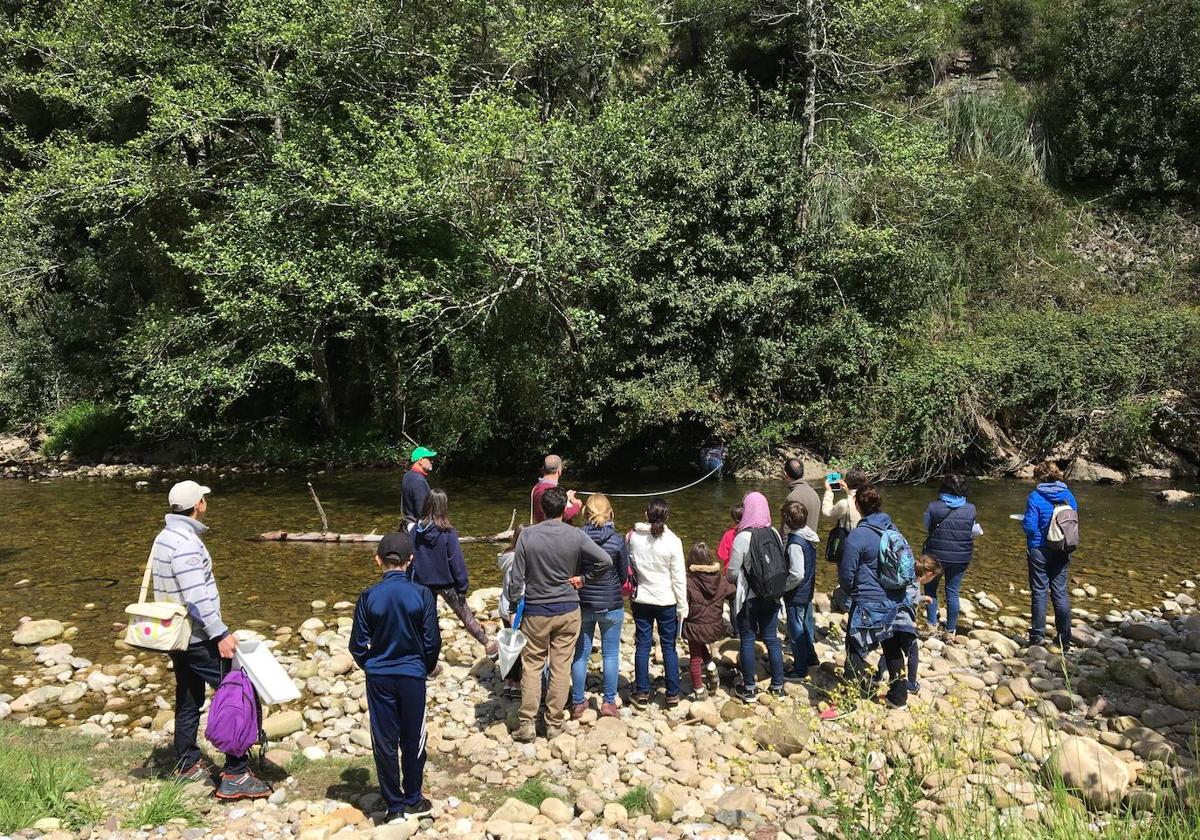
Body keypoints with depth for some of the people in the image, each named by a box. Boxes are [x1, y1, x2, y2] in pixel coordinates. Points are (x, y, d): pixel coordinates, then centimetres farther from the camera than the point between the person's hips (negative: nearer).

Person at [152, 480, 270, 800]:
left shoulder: (165, 537, 9)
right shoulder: (186, 543, -22)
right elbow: (197, 598, -26)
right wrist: (221, 634, -22)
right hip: (198, 639, -10)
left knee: (188, 700, 20)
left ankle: (188, 765, 32)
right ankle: (235, 776, -3)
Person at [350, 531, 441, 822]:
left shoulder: (369, 597, -10)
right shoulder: (422, 595, -13)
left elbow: (358, 645, -3)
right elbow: (432, 642, -8)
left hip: (379, 678, 1)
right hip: (413, 676, 0)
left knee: (384, 742, 12)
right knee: (413, 740, 15)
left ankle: (395, 805, 21)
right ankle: (412, 800, 28)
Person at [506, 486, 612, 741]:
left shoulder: (527, 535, -10)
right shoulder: (575, 535, -9)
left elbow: (517, 577, -7)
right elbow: (605, 560, -12)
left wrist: (513, 607, 4)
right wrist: (583, 577, 1)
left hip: (536, 611, 0)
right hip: (568, 610, 0)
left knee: (532, 666, 10)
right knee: (561, 667, 9)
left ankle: (527, 723, 10)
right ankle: (554, 722, 16)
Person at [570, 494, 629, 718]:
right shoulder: (617, 540, -13)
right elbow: (624, 575, -1)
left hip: (582, 605, 1)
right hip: (611, 606, -1)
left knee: (580, 655, 13)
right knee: (610, 654, 13)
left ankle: (578, 703, 22)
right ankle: (609, 702, 19)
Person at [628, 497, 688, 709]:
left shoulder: (633, 537, -8)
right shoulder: (672, 541, -14)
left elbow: (629, 565, 3)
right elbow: (679, 577, -9)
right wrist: (682, 606, -1)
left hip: (641, 599, 2)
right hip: (666, 601, -2)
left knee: (642, 646, 10)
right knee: (669, 647, 10)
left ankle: (642, 693, 16)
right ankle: (672, 694, 17)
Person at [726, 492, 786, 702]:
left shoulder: (743, 538, -18)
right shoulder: (774, 533, -4)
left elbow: (732, 573, -13)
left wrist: (728, 577, 9)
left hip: (749, 598, -4)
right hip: (771, 596, 4)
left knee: (747, 641, 8)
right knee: (772, 639, 14)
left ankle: (749, 689, 15)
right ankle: (777, 685, 22)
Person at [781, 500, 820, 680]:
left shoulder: (795, 543, -28)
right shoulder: (808, 536, -1)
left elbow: (796, 575, -30)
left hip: (796, 595, -9)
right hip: (808, 591, 9)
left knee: (796, 631, 5)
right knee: (806, 624, 24)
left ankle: (800, 669, 17)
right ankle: (811, 657, 41)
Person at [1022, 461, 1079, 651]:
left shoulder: (1035, 497, -14)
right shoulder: (1068, 495, 0)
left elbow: (1029, 526, -16)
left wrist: (1023, 520, 5)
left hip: (1039, 550, -4)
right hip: (1062, 550, 4)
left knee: (1039, 592, 6)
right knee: (1060, 592, 10)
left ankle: (1038, 635, 11)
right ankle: (1064, 638, 14)